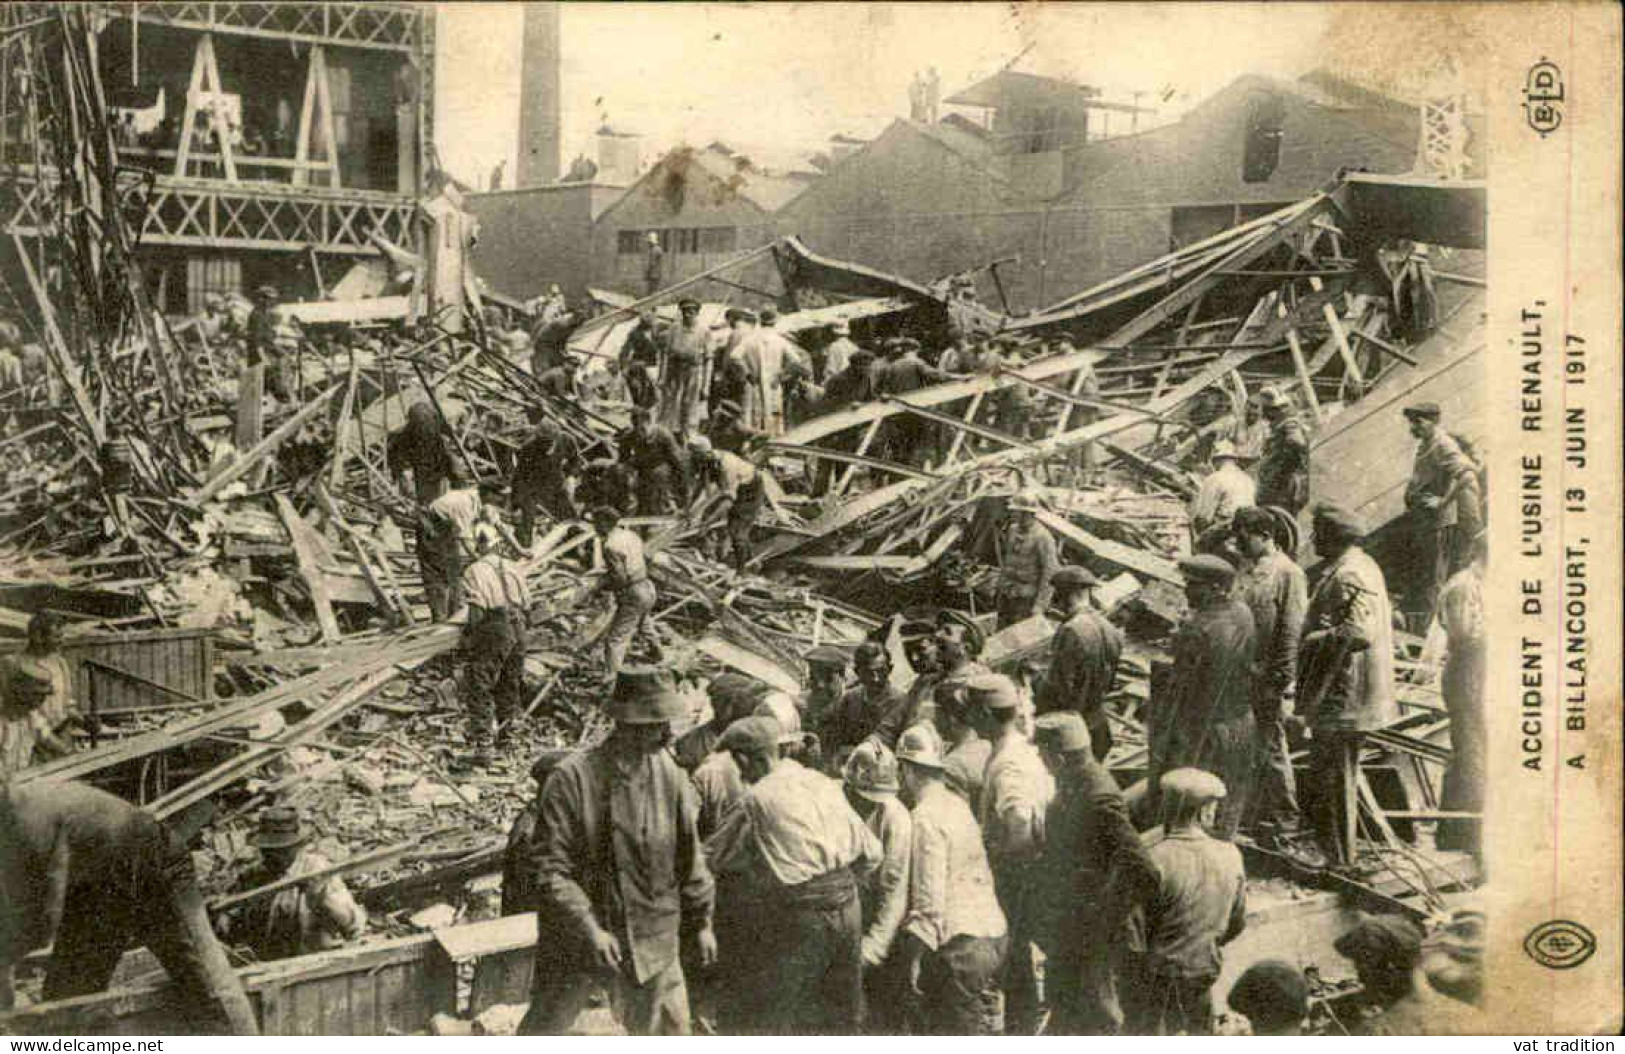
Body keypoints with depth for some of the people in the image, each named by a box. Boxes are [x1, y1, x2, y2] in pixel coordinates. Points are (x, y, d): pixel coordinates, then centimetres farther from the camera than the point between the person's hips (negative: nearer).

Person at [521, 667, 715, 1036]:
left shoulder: (669, 774, -5)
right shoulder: (572, 778, -19)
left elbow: (689, 854, 6)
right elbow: (551, 869, -18)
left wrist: (701, 921, 10)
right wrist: (590, 929, -25)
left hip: (651, 938, 3)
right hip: (578, 937, -3)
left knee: (669, 1031, 11)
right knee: (541, 1028, 13)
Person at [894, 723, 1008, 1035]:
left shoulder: (925, 818, -14)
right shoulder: (957, 805, 13)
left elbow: (929, 895, -19)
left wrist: (915, 953, -16)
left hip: (959, 944, -9)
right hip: (992, 934, 9)